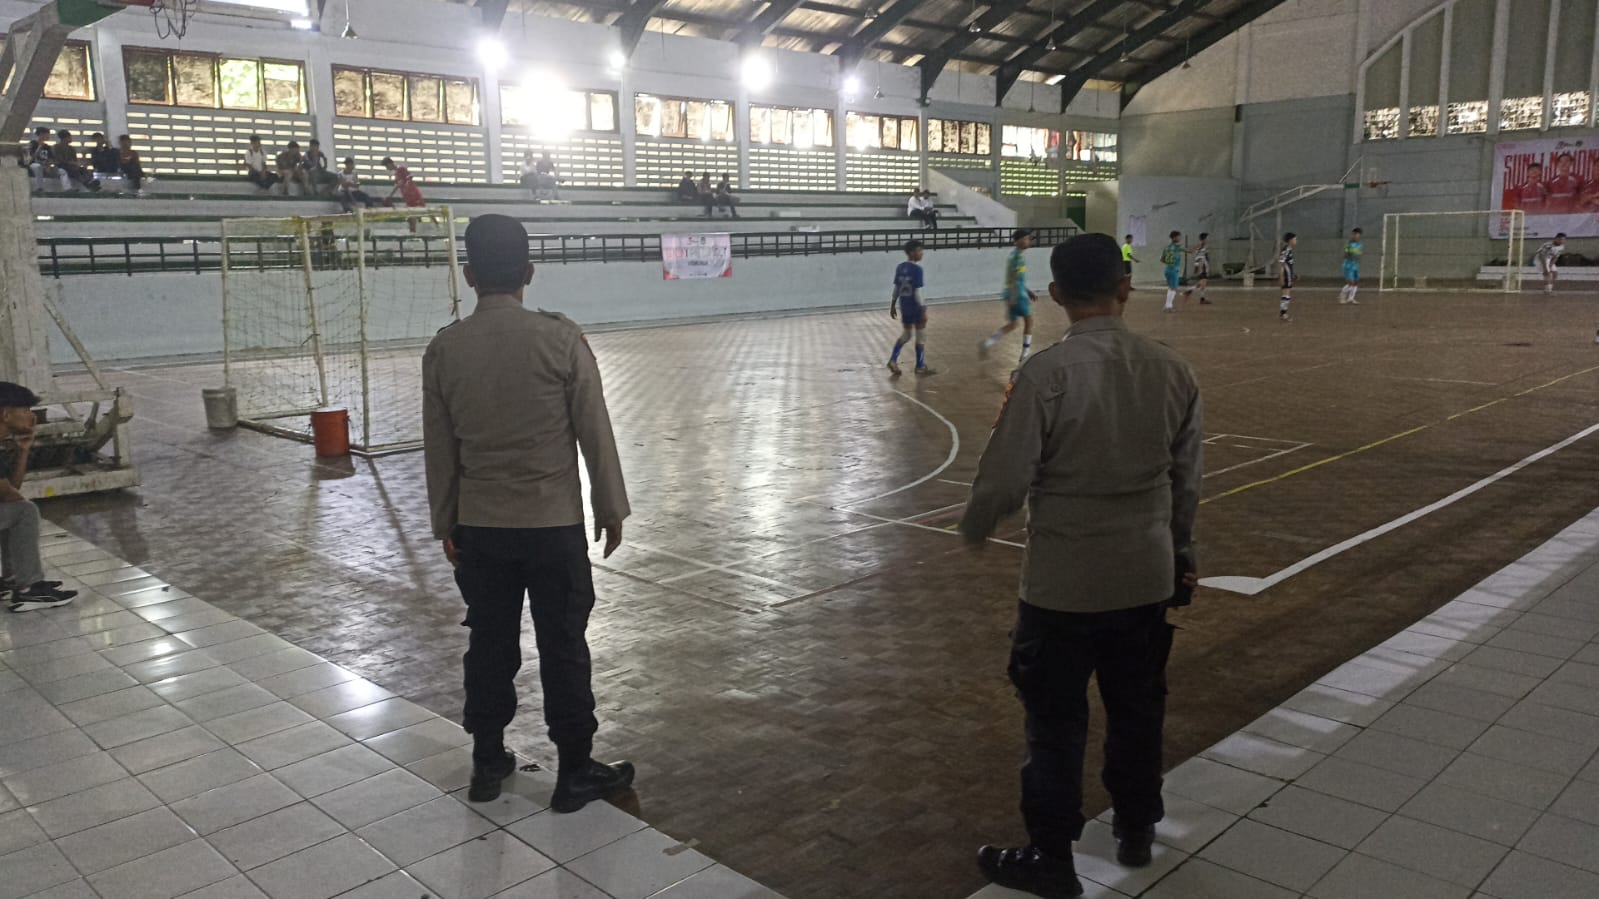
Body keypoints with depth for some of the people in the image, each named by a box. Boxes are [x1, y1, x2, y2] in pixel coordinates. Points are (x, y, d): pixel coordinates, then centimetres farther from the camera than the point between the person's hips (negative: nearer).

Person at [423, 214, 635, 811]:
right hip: (553, 522, -3)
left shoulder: (443, 349, -3)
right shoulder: (560, 338, -12)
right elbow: (595, 432, -8)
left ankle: (487, 762, 28)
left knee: (489, 644, 16)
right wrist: (611, 509, 4)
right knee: (563, 648, 7)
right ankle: (575, 772, 17)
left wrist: (445, 524, 16)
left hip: (478, 526, 3)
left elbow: (439, 449, 4)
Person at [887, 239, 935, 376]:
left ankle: (893, 360, 9)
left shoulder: (900, 267, 4)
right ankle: (920, 367, 12)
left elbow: (896, 289, 8)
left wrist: (892, 305, 16)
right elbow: (917, 292, -19)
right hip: (915, 307, -7)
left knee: (906, 334, 20)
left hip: (904, 306, 7)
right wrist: (923, 309, -16)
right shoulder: (917, 269, -17)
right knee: (921, 336, 6)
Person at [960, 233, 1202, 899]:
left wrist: (974, 530, 5)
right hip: (1148, 577, 5)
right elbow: (1186, 479, 6)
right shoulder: (1171, 369, -3)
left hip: (1064, 583, -5)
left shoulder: (1046, 374, -19)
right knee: (1138, 710, 21)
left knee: (1056, 721, 9)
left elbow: (1006, 479, -16)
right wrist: (1180, 555, 21)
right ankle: (1137, 829, 40)